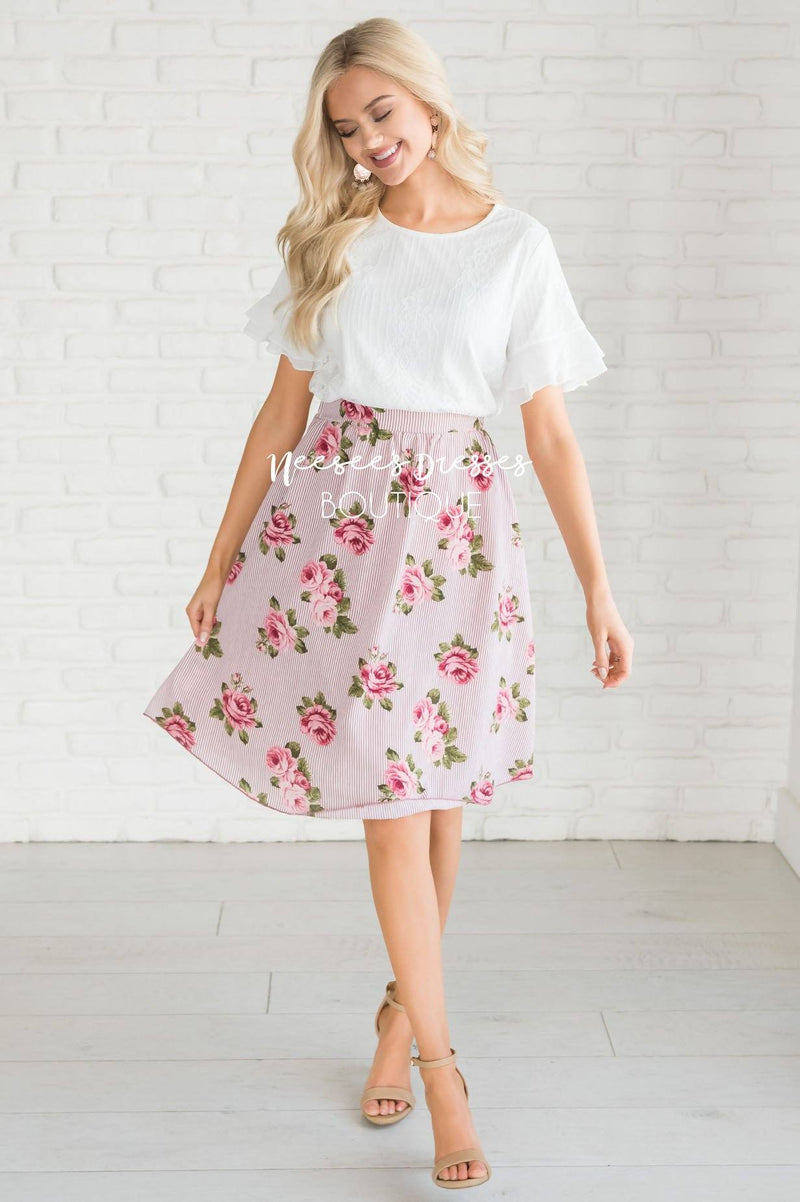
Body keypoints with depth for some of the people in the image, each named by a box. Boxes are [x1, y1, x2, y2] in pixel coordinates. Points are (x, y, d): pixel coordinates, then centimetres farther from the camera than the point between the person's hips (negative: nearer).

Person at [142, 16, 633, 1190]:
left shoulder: (516, 246, 3)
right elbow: (284, 409, 9)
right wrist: (222, 559, 8)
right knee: (387, 799, -3)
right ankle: (442, 1067, 7)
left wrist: (599, 590, -1)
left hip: (454, 523, 0)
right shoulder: (331, 241, 8)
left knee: (437, 793, 6)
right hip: (336, 517, 0)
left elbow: (550, 434, 2)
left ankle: (402, 1009, 29)